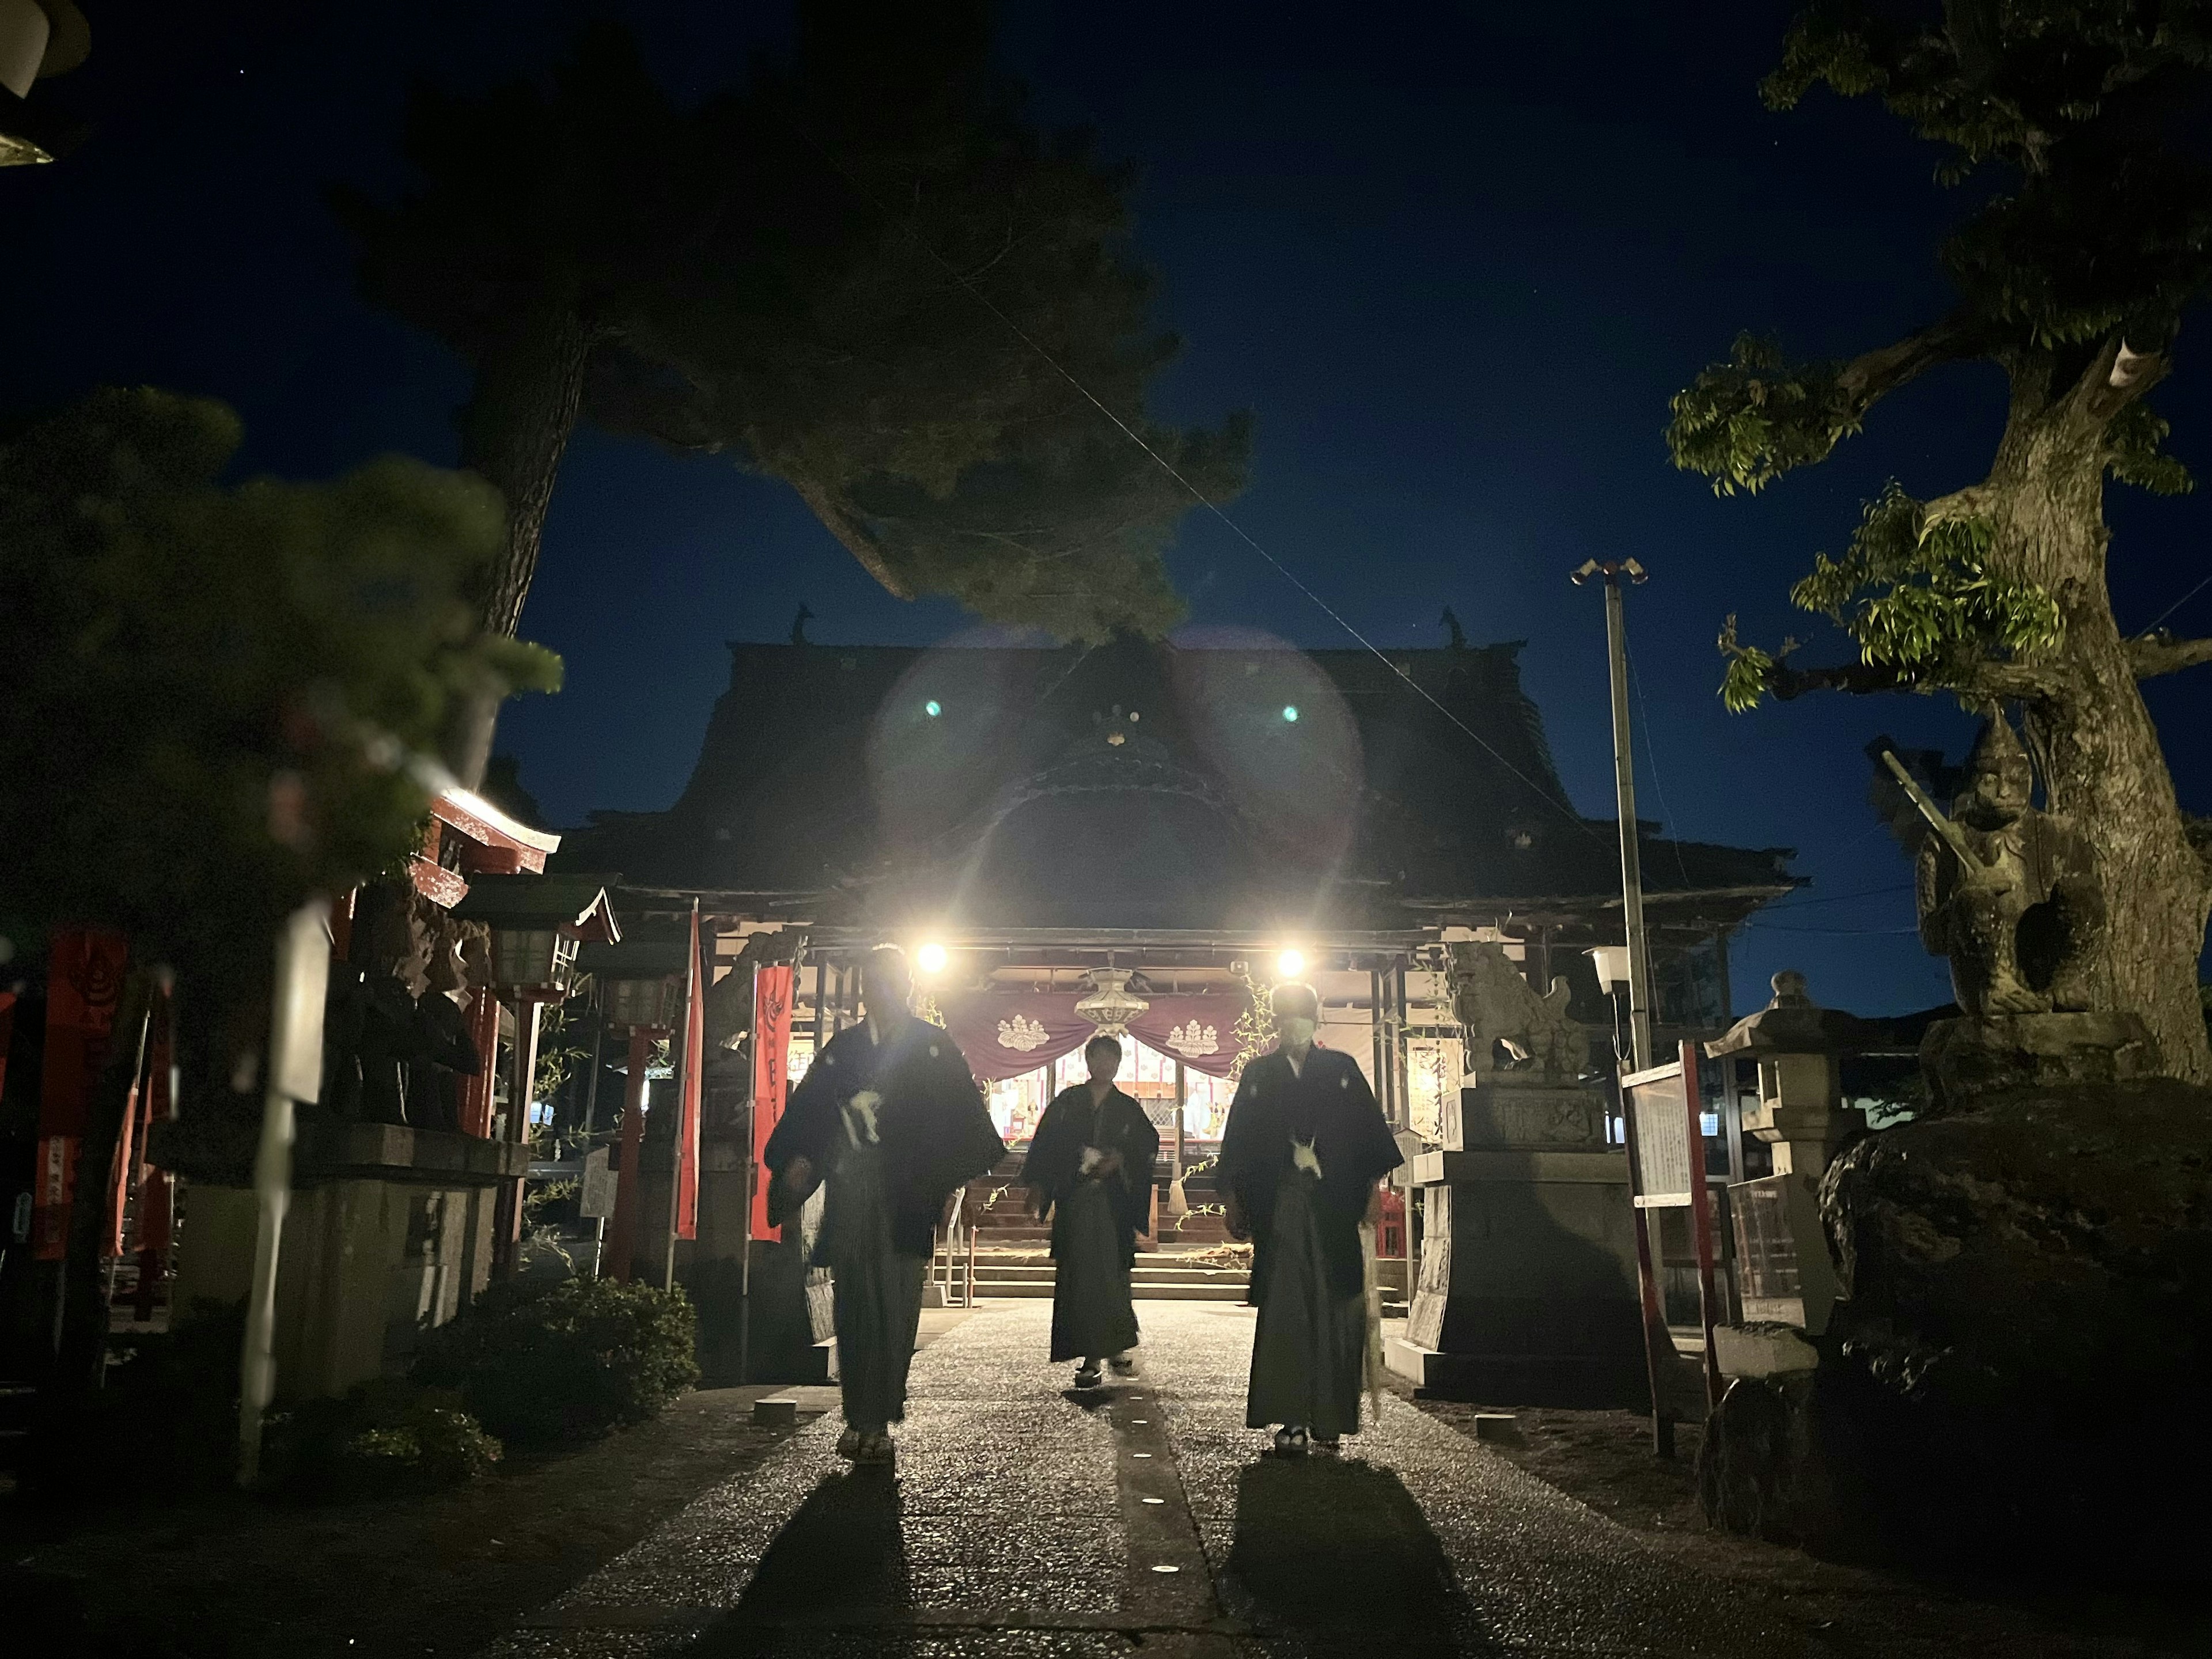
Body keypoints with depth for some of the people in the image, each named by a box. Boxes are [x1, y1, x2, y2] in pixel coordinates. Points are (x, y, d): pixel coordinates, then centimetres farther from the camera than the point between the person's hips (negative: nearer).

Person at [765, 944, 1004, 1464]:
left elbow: (961, 1115, 2)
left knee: (895, 1308, -5)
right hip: (852, 1196, 2)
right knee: (854, 1305, 2)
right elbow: (809, 1109, 9)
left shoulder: (936, 1048, 8)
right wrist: (799, 1162, -6)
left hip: (906, 1196, -2)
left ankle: (877, 1419, 0)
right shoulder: (842, 1049, 15)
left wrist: (968, 1178, -9)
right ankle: (860, 1417, 8)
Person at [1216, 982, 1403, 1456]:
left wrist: (1372, 1189, -2)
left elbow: (1369, 1131, 7)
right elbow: (1238, 1140, 9)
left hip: (1334, 1208, 0)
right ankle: (1291, 1420, -7)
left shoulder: (1342, 1069, 10)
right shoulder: (1258, 1075, 11)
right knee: (1284, 1310, -7)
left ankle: (1329, 1417, 11)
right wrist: (1234, 1202, 3)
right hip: (1279, 1210, 0)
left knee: (1333, 1311, 1)